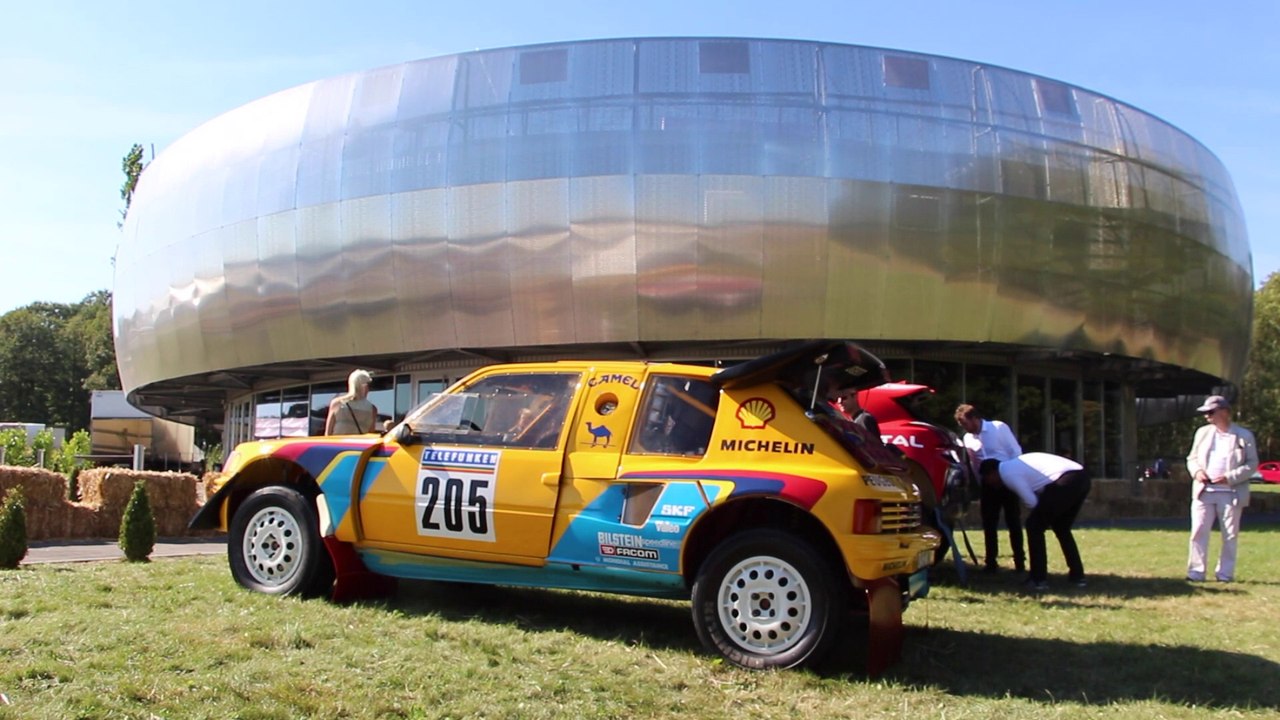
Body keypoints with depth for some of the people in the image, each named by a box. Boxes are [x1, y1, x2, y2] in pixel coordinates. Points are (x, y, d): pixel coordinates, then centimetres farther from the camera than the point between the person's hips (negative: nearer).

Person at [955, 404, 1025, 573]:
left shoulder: (999, 428, -8)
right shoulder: (968, 439, 5)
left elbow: (1016, 453, -7)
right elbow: (974, 465, 10)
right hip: (988, 484, 4)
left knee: (1013, 523, 2)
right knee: (989, 525, 5)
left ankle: (1019, 562, 11)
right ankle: (991, 562, 12)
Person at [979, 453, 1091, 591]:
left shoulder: (1008, 473, 0)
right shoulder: (1015, 464, 27)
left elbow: (1031, 502, -3)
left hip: (1067, 480, -9)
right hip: (1082, 477, 9)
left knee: (1034, 525, 1)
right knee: (1061, 528, 24)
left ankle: (1039, 579, 2)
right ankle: (1077, 576, 24)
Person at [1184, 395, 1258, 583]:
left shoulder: (1244, 436, 0)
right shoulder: (1202, 433, 11)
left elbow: (1252, 464, -2)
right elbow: (1192, 458, 17)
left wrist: (1230, 477, -15)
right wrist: (1196, 471, -5)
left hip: (1231, 493, -2)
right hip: (1203, 491, 3)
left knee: (1230, 535, 4)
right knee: (1199, 531, -3)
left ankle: (1225, 572, 13)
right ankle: (1196, 571, 0)